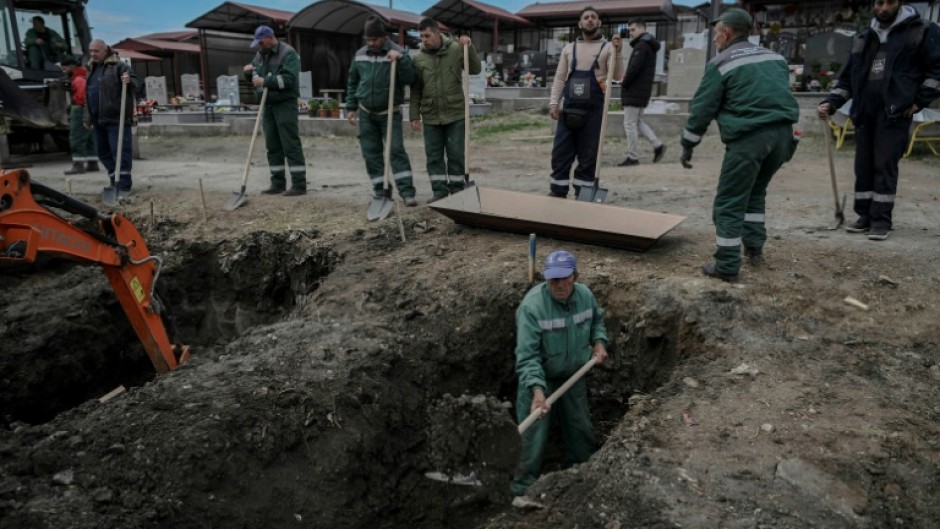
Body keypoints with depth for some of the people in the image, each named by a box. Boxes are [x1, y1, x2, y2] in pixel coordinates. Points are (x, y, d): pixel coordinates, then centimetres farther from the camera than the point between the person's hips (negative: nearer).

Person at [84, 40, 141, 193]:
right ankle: (115, 181, 23)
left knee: (120, 151, -8)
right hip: (98, 119, 9)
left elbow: (138, 85, -13)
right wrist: (88, 116, 26)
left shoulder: (119, 66, -5)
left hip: (116, 117, -9)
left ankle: (124, 185, -6)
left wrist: (129, 82, -36)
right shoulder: (92, 69, 20)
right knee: (103, 151, 13)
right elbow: (88, 94, 28)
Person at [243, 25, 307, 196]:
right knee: (273, 146, 8)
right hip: (268, 106, 8)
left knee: (291, 145, -9)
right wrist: (248, 72, 1)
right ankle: (278, 183, 15)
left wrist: (265, 81, -23)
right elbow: (252, 78, 23)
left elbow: (289, 78, -20)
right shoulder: (260, 55, 16)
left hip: (285, 104, -8)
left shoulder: (288, 53, -8)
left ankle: (299, 185, -8)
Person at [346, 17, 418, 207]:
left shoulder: (398, 52, -10)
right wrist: (351, 107, 11)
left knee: (397, 150, -12)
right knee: (371, 152, 6)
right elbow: (352, 82, 14)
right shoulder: (360, 54, 4)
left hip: (390, 113, -4)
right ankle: (379, 188, 16)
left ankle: (407, 191, -12)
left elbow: (409, 79, -19)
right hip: (366, 113, 5)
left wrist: (401, 60, -32)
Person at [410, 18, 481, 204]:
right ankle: (439, 191, 16)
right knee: (434, 156, 6)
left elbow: (475, 70, -5)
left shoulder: (456, 49, -3)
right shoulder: (418, 58, 1)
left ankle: (457, 191, 15)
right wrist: (415, 115, 2)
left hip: (455, 114, -2)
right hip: (430, 117, 2)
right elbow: (415, 90, 5)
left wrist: (469, 47, -18)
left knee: (456, 154, 4)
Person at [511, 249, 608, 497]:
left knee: (581, 427, 22)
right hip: (539, 377, -5)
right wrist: (537, 389, -41)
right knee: (533, 436, -3)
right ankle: (523, 488, 17)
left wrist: (599, 341, -3)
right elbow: (527, 355, -31)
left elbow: (597, 319, 14)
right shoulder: (531, 305, -30)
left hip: (574, 375, 6)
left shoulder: (585, 295, -11)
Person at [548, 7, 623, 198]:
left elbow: (617, 76, -6)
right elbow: (559, 78, 12)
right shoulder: (569, 49, 13)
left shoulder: (607, 47, 4)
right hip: (569, 109, 3)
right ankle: (558, 191, 11)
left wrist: (617, 53, -19)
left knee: (588, 154, 2)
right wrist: (554, 103, 2)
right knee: (560, 151, 1)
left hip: (594, 109, -3)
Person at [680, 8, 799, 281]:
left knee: (729, 203, -1)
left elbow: (702, 108, 0)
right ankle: (754, 248, 29)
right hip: (783, 132, 7)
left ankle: (727, 266, -2)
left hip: (749, 136, -7)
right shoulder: (775, 58, 21)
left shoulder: (721, 63, 1)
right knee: (755, 192, 26)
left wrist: (687, 146, 8)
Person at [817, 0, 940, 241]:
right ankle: (866, 216, 15)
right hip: (864, 113, 5)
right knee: (864, 166, 6)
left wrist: (920, 101, -6)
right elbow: (848, 77, 17)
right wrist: (830, 102, 4)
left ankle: (882, 219, 1)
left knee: (885, 165, -6)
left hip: (895, 113, -5)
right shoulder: (864, 39, 15)